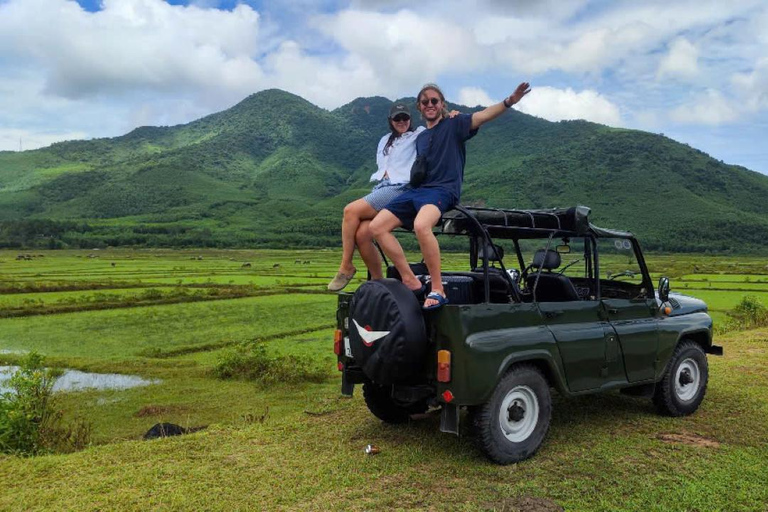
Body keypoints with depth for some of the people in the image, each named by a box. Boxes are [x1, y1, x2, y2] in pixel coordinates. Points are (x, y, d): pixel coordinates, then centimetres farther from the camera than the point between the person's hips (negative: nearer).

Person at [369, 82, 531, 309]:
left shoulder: (454, 124, 7)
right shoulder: (420, 138, 25)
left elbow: (483, 115, -10)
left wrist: (509, 101, -27)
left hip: (443, 189, -7)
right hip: (417, 189, 7)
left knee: (421, 225, -38)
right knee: (377, 226, -8)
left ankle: (438, 290, -30)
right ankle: (410, 281, -5)